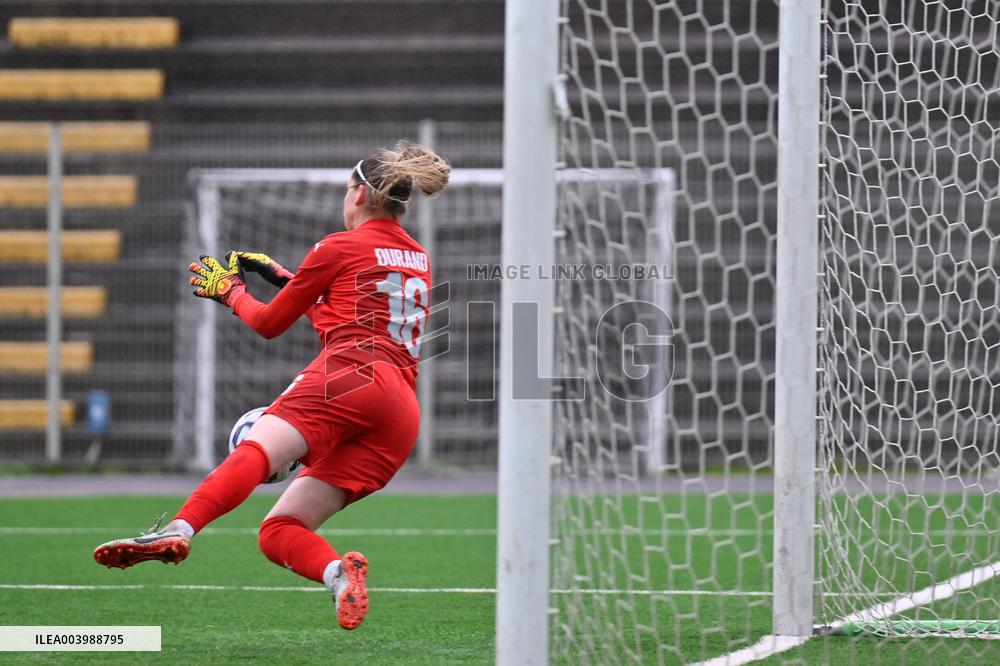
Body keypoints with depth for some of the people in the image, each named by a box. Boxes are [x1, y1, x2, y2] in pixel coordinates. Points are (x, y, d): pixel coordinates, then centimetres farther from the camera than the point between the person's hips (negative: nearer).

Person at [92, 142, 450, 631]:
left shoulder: (338, 249, 10)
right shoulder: (419, 260, 29)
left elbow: (269, 323, 18)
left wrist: (230, 291, 37)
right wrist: (285, 278, 49)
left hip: (352, 377, -7)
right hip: (402, 419, 7)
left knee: (256, 448, -30)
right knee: (278, 531, 3)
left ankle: (178, 530, -56)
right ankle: (340, 574, -27)